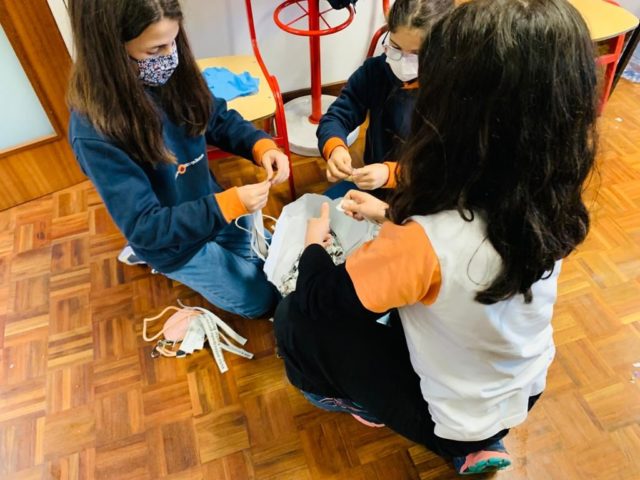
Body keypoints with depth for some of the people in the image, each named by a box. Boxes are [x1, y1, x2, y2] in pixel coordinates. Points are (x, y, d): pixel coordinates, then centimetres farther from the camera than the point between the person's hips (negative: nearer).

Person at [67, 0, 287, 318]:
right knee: (262, 299, 12)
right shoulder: (94, 133, -34)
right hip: (173, 241, -5)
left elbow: (219, 119, -2)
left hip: (209, 204, 6)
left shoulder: (168, 74, -18)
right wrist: (231, 204, -38)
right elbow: (143, 226, -31)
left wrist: (261, 145, -23)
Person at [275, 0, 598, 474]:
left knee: (296, 317, -3)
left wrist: (314, 244, -2)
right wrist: (392, 215, 5)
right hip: (523, 393, 7)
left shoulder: (424, 240, -39)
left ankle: (364, 404, 26)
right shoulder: (546, 199, -18)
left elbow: (318, 298, -21)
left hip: (451, 419, -6)